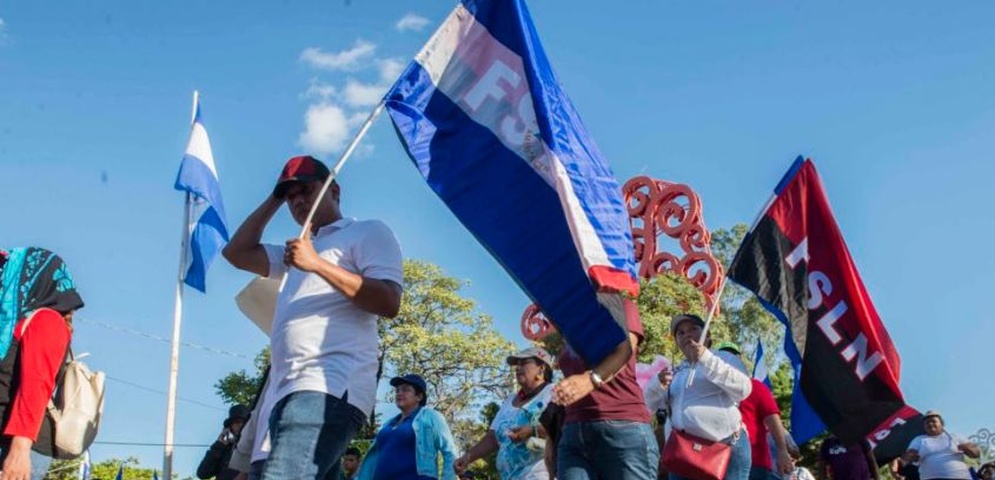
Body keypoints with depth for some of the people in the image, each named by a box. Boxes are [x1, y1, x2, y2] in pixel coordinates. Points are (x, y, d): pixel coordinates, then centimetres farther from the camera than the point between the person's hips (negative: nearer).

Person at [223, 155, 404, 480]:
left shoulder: (367, 232, 9)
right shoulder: (300, 251, 33)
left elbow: (388, 303, -6)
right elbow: (236, 253, 31)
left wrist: (318, 264, -9)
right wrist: (274, 200, 30)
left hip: (328, 390, -8)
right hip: (288, 392, 9)